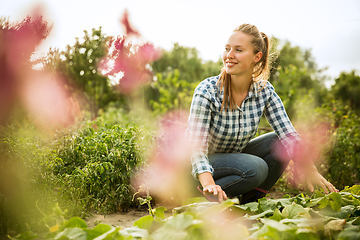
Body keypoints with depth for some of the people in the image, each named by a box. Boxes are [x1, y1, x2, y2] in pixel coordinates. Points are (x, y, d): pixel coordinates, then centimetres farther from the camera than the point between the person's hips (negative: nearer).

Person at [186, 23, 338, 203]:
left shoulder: (265, 91, -10)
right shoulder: (206, 92, -24)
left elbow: (288, 134, -15)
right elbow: (197, 148, -29)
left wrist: (310, 170, -29)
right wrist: (209, 184, -47)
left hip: (236, 155, 6)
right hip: (207, 165, -5)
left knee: (281, 143, -15)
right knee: (255, 168, -30)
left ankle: (251, 199, -2)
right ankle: (207, 196, -8)